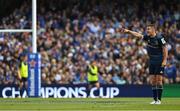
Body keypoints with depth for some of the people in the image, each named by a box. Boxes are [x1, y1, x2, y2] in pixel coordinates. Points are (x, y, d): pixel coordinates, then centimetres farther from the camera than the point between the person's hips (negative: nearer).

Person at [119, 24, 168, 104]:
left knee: (159, 80, -6)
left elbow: (165, 49, -12)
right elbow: (138, 35, 4)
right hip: (152, 61, 6)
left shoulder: (159, 38, -14)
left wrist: (164, 60, -16)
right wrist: (128, 31, -7)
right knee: (152, 81, 4)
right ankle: (155, 99, 9)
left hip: (160, 62, -6)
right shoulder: (147, 37, 4)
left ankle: (159, 99, -2)